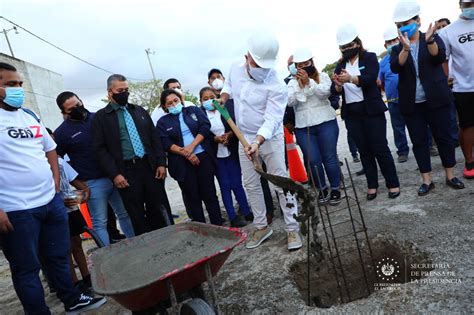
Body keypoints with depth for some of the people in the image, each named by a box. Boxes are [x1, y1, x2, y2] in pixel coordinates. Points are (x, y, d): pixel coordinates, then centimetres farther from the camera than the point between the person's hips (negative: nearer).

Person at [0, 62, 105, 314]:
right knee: (26, 268, 8)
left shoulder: (31, 117, 12)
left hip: (52, 201, 7)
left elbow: (50, 149, 21)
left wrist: (55, 182, 9)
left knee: (59, 256, 18)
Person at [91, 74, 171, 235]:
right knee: (137, 216, 5)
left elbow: (155, 138, 12)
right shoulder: (101, 117, 2)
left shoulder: (139, 111, 15)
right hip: (126, 172, -3)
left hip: (150, 166, 4)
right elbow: (100, 149, -4)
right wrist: (114, 174, -12)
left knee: (159, 210, 9)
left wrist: (161, 163, 2)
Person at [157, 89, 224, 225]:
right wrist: (185, 153, -16)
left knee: (210, 194, 4)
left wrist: (192, 146, -13)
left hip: (203, 157, 0)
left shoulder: (194, 110, 11)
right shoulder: (162, 122, 8)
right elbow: (165, 143, -4)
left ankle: (218, 226, 14)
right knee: (193, 198, 6)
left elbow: (205, 126, -2)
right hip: (182, 163, 0)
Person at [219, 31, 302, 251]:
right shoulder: (236, 68, -5)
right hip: (245, 138, 6)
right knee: (251, 185, 11)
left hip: (269, 139, -5)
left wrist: (258, 142, -44)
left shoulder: (277, 87, -23)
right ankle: (261, 227, 26)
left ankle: (292, 229, 11)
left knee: (281, 184, -3)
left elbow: (271, 120, -31)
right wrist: (224, 95, 1)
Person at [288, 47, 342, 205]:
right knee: (313, 160, -1)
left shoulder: (322, 76, 6)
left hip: (326, 123, -1)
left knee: (329, 157, 2)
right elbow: (289, 102, -7)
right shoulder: (293, 82, 7)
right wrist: (300, 85, -17)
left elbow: (325, 92, -12)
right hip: (303, 128, 1)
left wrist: (309, 81, -20)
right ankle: (322, 189, 20)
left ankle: (335, 188, 20)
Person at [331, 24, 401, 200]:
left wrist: (350, 78, -38)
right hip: (352, 114, 3)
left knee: (380, 148, -1)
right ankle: (372, 185, 16)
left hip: (372, 111, -3)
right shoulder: (341, 65, 11)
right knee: (364, 150, 8)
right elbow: (334, 90, -1)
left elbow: (370, 78, -19)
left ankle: (393, 184, 10)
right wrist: (338, 84, -25)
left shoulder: (369, 58, 0)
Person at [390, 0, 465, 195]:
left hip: (436, 99, -1)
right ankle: (427, 180, 12)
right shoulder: (397, 49, 6)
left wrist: (430, 40, -33)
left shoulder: (433, 39, 3)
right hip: (411, 104, 1)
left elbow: (440, 57, -16)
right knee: (418, 141, 3)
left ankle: (450, 176, 18)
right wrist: (405, 48, -30)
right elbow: (395, 67, -14)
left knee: (443, 137, 5)